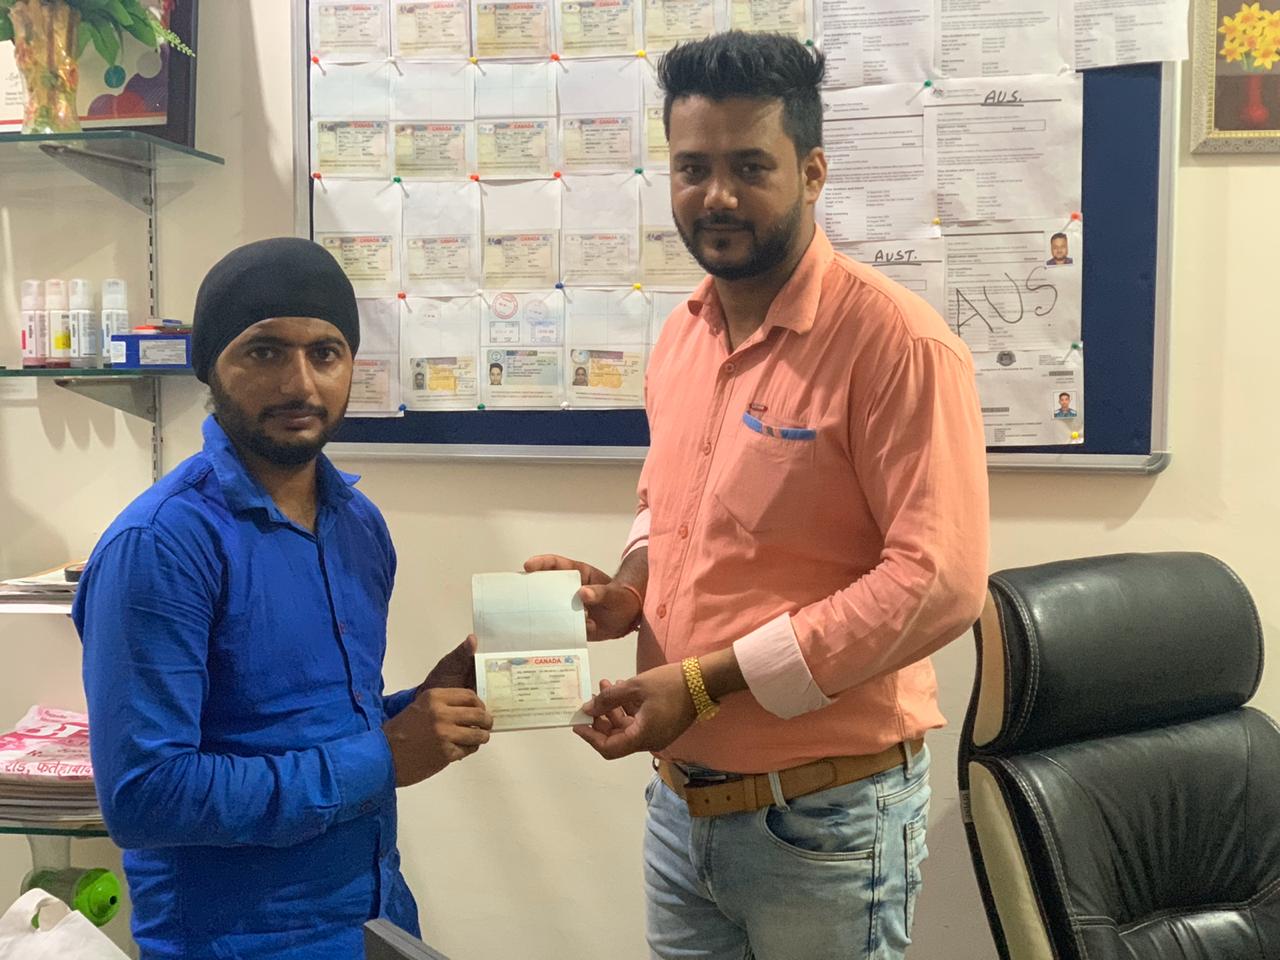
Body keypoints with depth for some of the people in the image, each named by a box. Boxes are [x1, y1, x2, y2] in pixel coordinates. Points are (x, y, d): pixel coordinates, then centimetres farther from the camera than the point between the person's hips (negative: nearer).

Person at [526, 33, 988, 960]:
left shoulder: (896, 341, -17)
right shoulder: (680, 335, 6)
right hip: (680, 804, 6)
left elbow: (941, 580, -23)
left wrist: (706, 682, -22)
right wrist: (630, 589, -1)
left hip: (824, 817, -6)